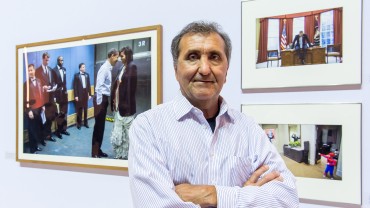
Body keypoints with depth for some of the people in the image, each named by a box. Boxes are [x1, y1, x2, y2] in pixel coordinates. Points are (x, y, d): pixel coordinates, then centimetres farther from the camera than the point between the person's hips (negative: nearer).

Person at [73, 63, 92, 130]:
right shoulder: (76, 75, -5)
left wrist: (90, 94, 4)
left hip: (86, 94, 3)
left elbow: (89, 85, 7)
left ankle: (85, 122, 20)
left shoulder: (87, 75, 6)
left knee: (85, 109, 10)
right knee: (79, 109, 4)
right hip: (79, 94, -3)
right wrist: (76, 96, -12)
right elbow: (75, 86, -8)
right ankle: (79, 123, 14)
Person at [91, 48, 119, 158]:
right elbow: (99, 86, -21)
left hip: (104, 98, 9)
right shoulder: (105, 68, -16)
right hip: (100, 98, -9)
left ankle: (98, 150, 23)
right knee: (98, 126, -4)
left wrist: (103, 101, 14)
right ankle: (94, 152, 2)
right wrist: (98, 103, -21)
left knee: (101, 126, 14)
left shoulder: (109, 68, 13)